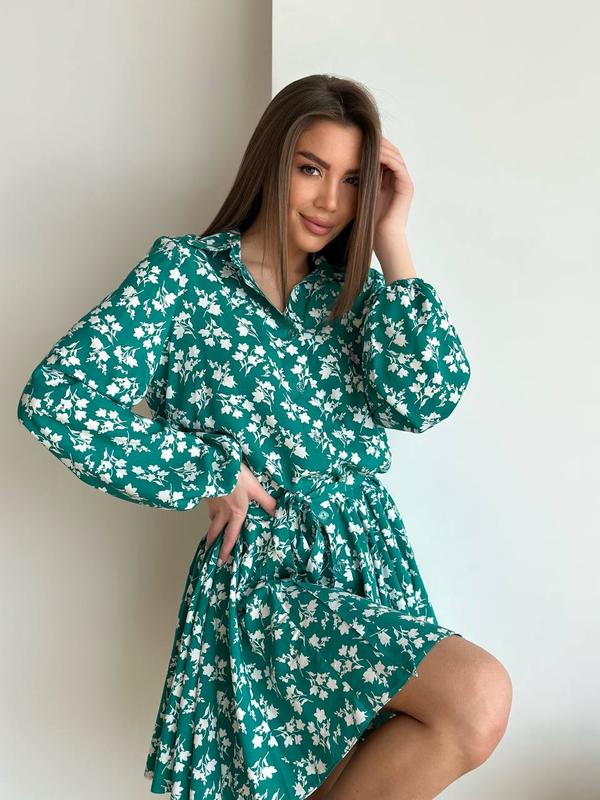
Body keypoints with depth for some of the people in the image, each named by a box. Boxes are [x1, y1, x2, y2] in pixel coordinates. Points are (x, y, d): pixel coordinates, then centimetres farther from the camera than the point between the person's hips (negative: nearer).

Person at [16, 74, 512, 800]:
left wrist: (391, 241, -7)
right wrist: (214, 475, -12)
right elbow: (55, 399, -14)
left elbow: (427, 400, -9)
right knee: (477, 700, -23)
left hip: (374, 561, 6)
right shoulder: (186, 272, -5)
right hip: (266, 575, -6)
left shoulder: (351, 285, 8)